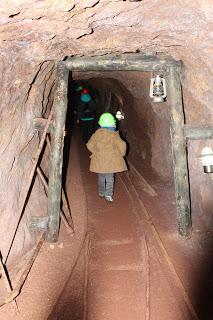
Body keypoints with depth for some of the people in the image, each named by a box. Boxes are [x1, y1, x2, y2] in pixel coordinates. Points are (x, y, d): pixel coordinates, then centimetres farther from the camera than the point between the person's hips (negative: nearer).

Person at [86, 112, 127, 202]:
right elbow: (122, 145, -18)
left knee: (101, 177, 19)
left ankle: (101, 192, 30)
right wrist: (121, 154, 0)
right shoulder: (114, 135, -13)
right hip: (111, 160, -2)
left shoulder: (97, 133, -6)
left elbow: (90, 145, -2)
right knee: (110, 178, 7)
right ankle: (108, 194, -2)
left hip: (99, 160, 3)